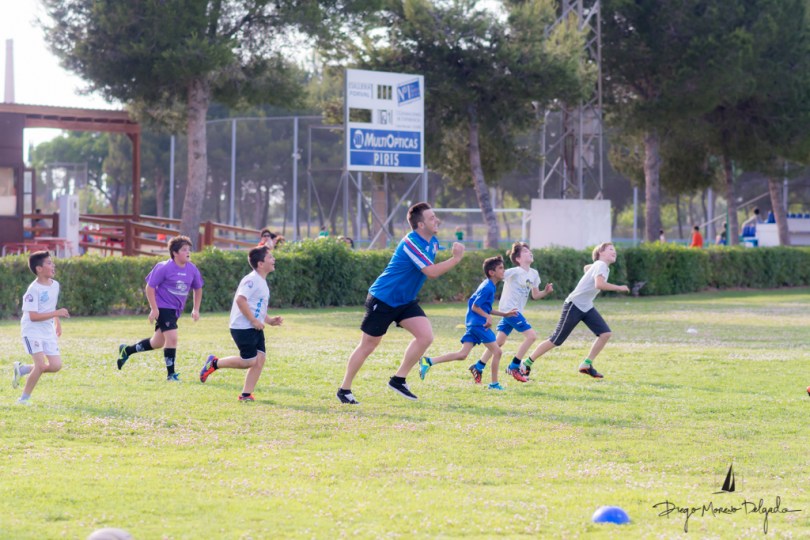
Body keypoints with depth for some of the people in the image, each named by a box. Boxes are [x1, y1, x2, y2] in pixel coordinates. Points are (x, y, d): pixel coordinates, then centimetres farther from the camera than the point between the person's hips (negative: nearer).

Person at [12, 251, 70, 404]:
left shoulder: (55, 285, 5)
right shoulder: (34, 289, -18)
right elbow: (33, 316, -24)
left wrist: (57, 323, 17)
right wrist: (57, 313, -25)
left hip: (48, 331, 7)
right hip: (32, 330, -7)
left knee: (56, 366, -2)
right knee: (41, 364, -19)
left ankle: (22, 369, 19)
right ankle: (24, 398, -3)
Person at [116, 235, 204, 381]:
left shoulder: (192, 270, 1)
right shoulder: (164, 268, -15)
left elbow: (198, 288, 17)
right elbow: (150, 287, -10)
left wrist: (196, 309, 8)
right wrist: (154, 309, -16)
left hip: (176, 310, 7)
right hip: (163, 307, -7)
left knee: (158, 343, 16)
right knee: (172, 338, -18)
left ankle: (126, 350, 36)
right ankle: (171, 374, -8)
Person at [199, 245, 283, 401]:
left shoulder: (262, 283, 18)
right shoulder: (252, 280, -14)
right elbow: (240, 300, -25)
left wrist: (269, 320, 13)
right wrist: (254, 320, -23)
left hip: (255, 329, 9)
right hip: (243, 328, -9)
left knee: (260, 358, -1)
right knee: (249, 361, -9)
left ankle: (246, 394, 4)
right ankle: (214, 363, 8)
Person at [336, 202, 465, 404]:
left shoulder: (433, 243, 3)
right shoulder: (411, 243, -25)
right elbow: (431, 272, -30)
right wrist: (456, 259, -24)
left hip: (405, 301, 8)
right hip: (382, 300, -8)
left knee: (426, 336, -10)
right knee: (367, 346, 1)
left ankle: (399, 380, 3)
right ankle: (344, 389, 15)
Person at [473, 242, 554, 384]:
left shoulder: (534, 274, 10)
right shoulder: (515, 272, -13)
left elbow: (535, 295, 16)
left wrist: (546, 292, 0)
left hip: (516, 311, 8)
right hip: (509, 309, -8)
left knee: (499, 341, 10)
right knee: (531, 335, -13)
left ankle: (478, 367, 18)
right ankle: (513, 367, -5)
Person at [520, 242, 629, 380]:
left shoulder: (601, 265, 11)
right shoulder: (601, 265, -17)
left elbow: (586, 268, 34)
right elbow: (599, 284, -37)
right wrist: (618, 288, -28)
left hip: (587, 307, 9)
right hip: (574, 305, -9)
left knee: (605, 333, -7)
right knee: (556, 340, -5)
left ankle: (586, 365, 0)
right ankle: (527, 363, 9)